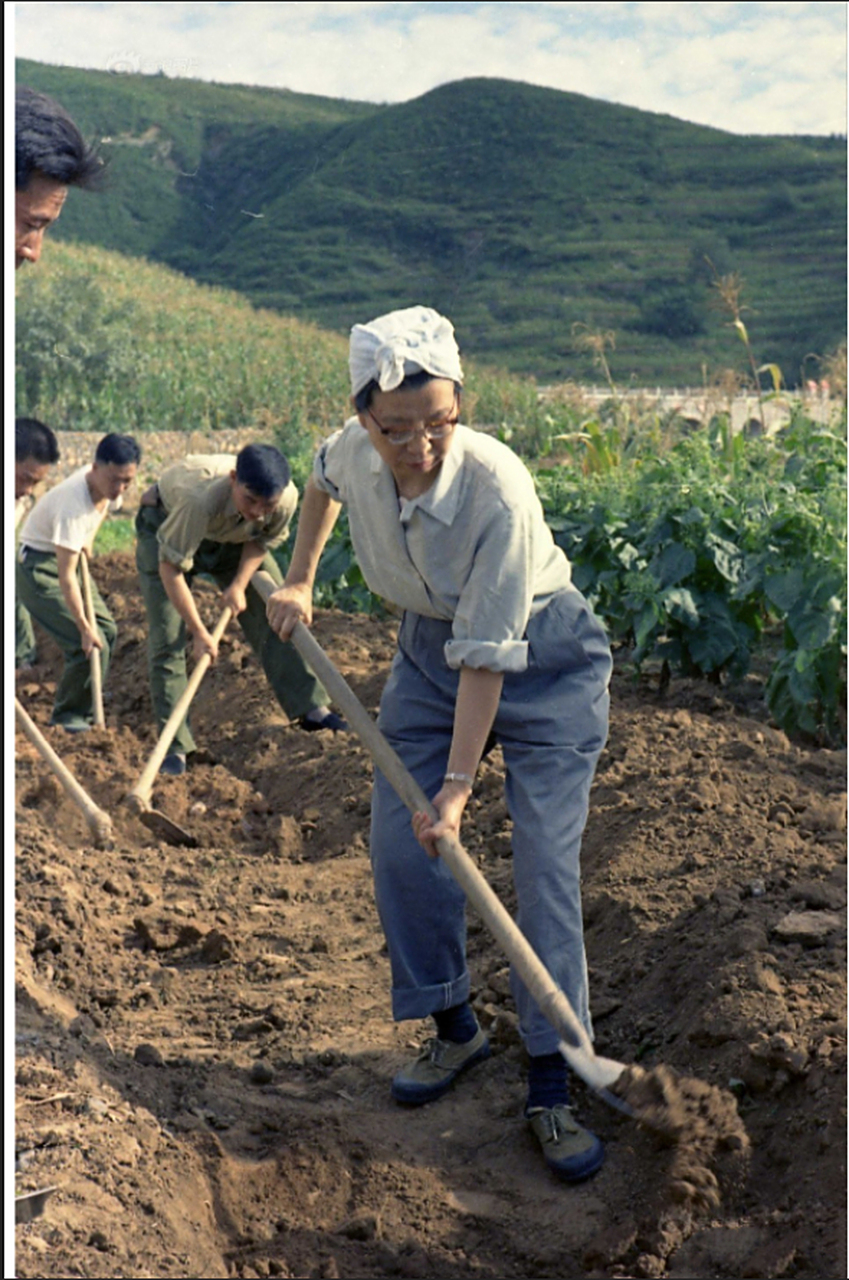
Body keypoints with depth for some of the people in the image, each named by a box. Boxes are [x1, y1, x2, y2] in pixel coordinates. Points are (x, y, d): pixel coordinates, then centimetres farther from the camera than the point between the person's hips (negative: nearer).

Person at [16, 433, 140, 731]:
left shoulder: (108, 485, -10)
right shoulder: (73, 504, -34)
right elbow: (65, 576, -32)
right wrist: (84, 628, -29)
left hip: (70, 556, 9)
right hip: (37, 565, -9)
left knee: (106, 629, 10)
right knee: (90, 644, -15)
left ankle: (82, 709, 25)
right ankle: (68, 714, 5)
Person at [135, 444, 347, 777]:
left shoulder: (287, 499, -31)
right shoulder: (200, 498, -46)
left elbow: (263, 541, -7)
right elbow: (170, 568, -35)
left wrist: (239, 584, -19)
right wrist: (199, 632, -30)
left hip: (234, 537, 4)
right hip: (166, 528, -4)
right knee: (167, 638, -11)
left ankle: (310, 707, 8)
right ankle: (175, 745, -5)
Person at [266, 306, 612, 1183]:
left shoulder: (498, 489, -34)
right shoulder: (354, 453, -17)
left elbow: (489, 656, -31)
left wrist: (459, 785, -30)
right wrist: (299, 580, 8)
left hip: (541, 660, -5)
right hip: (429, 648, 6)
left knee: (545, 862, -10)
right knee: (399, 847, 2)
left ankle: (551, 1085, -2)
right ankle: (454, 1030, 22)